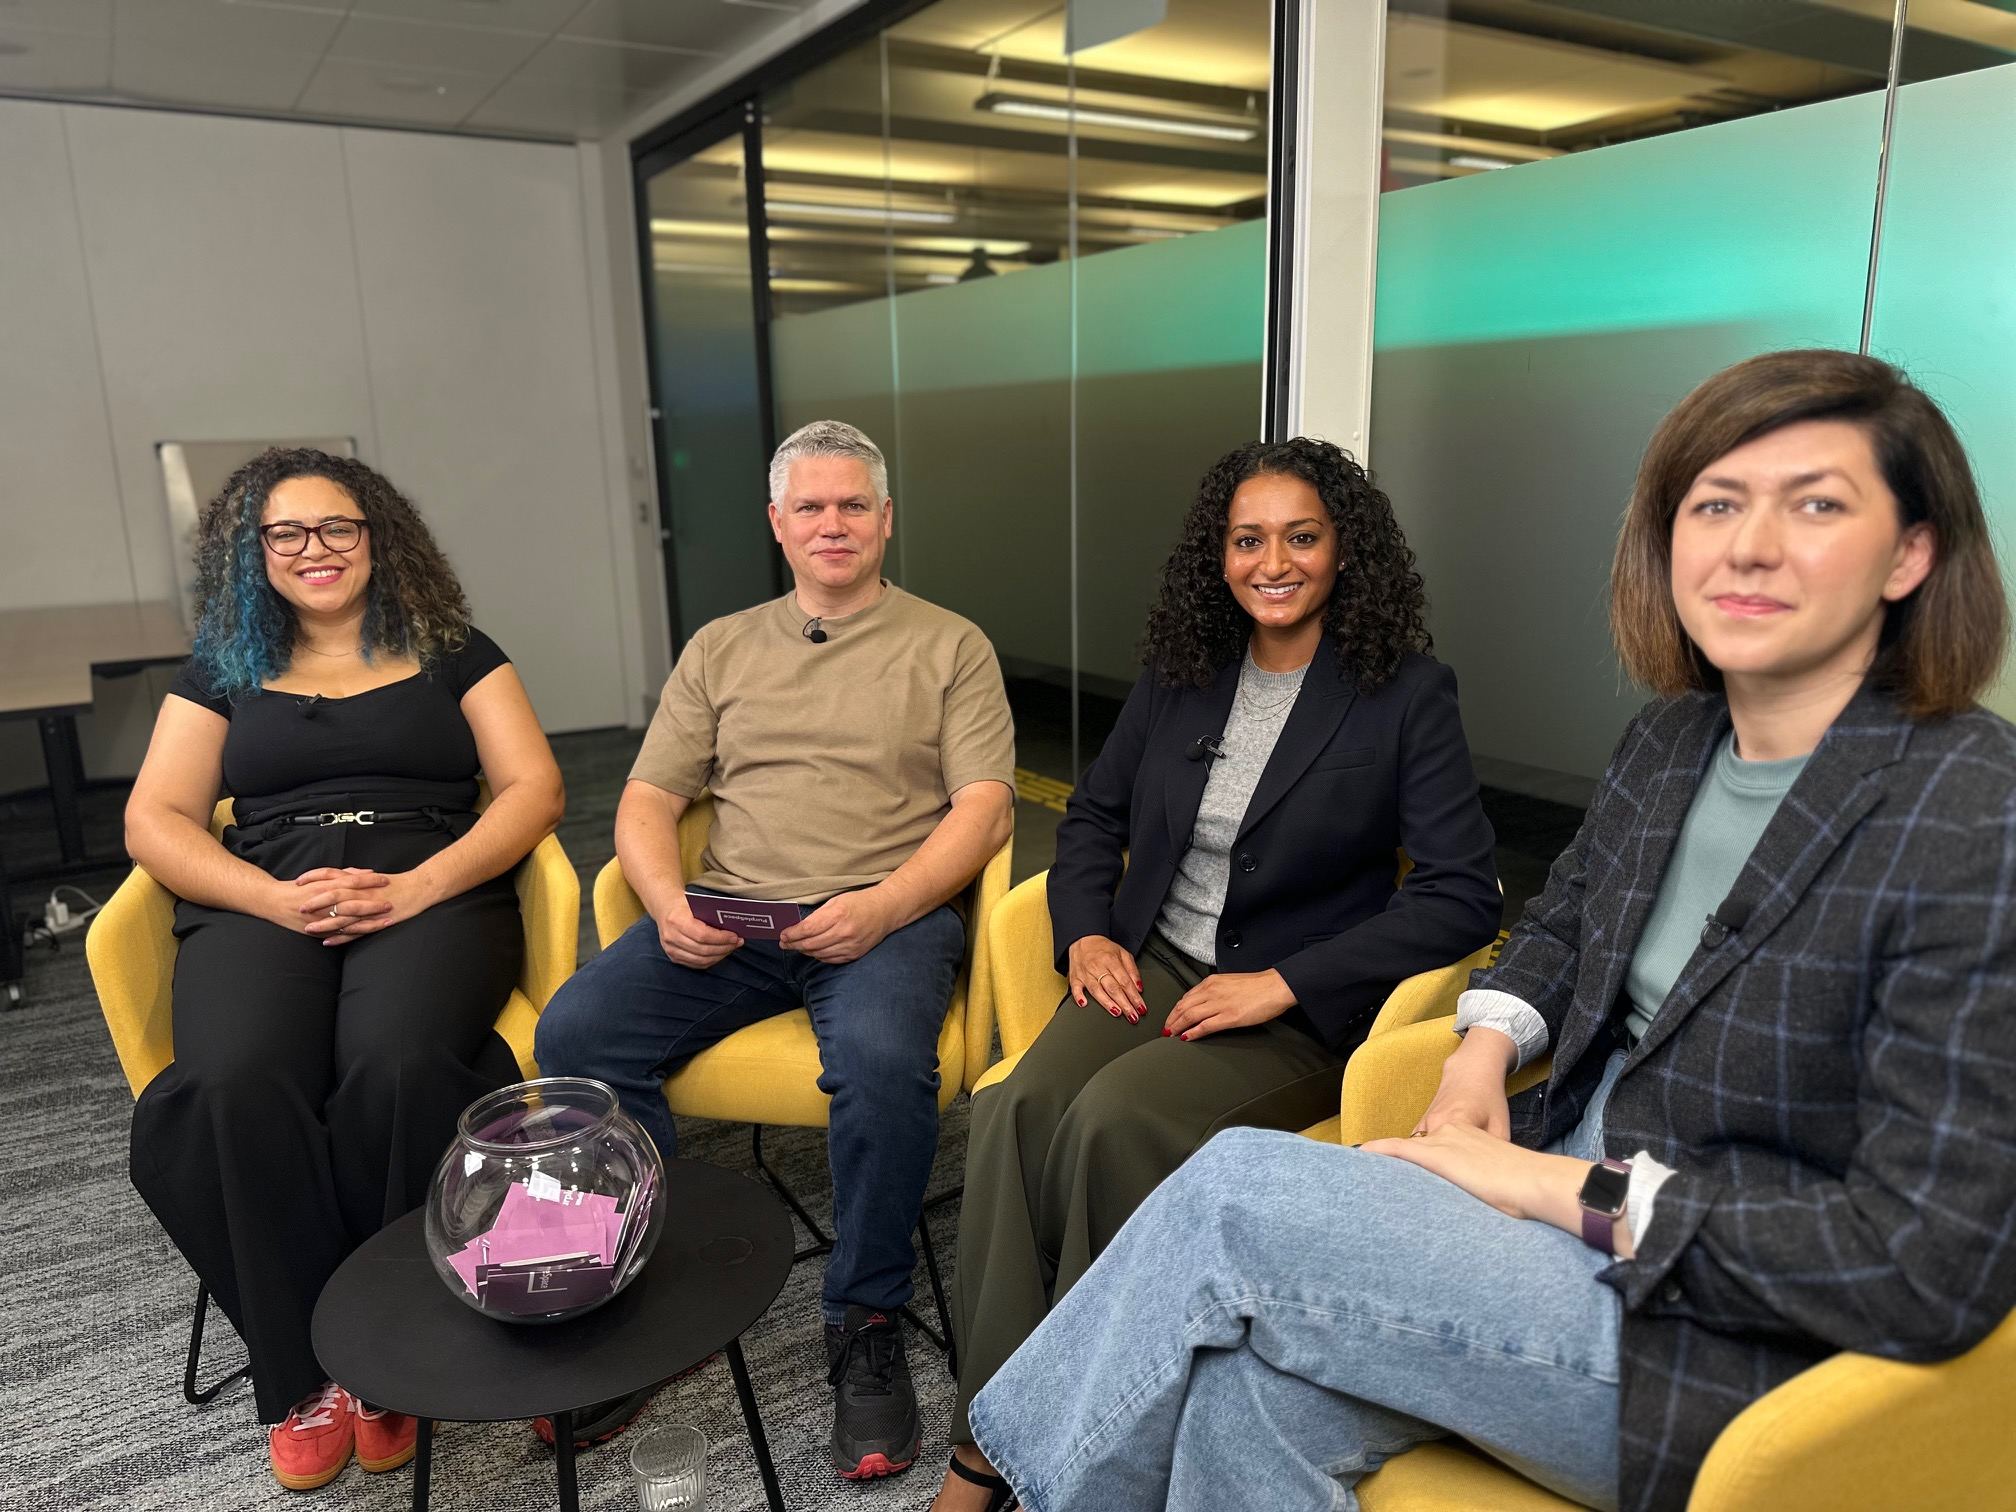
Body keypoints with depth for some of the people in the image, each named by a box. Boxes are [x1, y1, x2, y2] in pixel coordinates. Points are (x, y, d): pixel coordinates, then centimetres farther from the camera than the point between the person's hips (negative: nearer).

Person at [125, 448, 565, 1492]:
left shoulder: (451, 653, 16)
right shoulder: (223, 669, 21)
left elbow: (533, 788, 6)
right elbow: (154, 821, 12)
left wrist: (421, 886, -11)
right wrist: (278, 898, -9)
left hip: (430, 894, -1)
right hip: (259, 905, 2)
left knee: (398, 1068, -35)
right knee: (234, 1085, -32)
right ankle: (306, 1375, -13)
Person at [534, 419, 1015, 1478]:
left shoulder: (949, 647, 11)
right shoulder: (720, 649, 21)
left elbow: (984, 808, 0)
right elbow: (648, 798, 15)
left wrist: (884, 906, -16)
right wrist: (666, 900, -7)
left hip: (887, 914, -3)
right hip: (727, 917, 4)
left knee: (883, 1061, -34)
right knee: (572, 1035, -21)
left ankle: (866, 1322, -10)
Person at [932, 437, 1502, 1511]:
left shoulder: (1409, 693, -6)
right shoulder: (1179, 675, 8)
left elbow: (1463, 896, -11)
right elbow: (1094, 813, 18)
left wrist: (1283, 983, -18)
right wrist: (1086, 932, -1)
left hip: (1301, 1010, -4)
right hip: (1151, 966, 4)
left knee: (1114, 1119, -30)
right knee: (1016, 1108, -24)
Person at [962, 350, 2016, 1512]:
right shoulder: (1674, 739, 2)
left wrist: (1579, 1193, -19)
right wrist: (1487, 1048, 3)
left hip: (1728, 1350, -6)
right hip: (1578, 1186, 6)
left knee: (1239, 1190, -17)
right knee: (1250, 1389, -18)